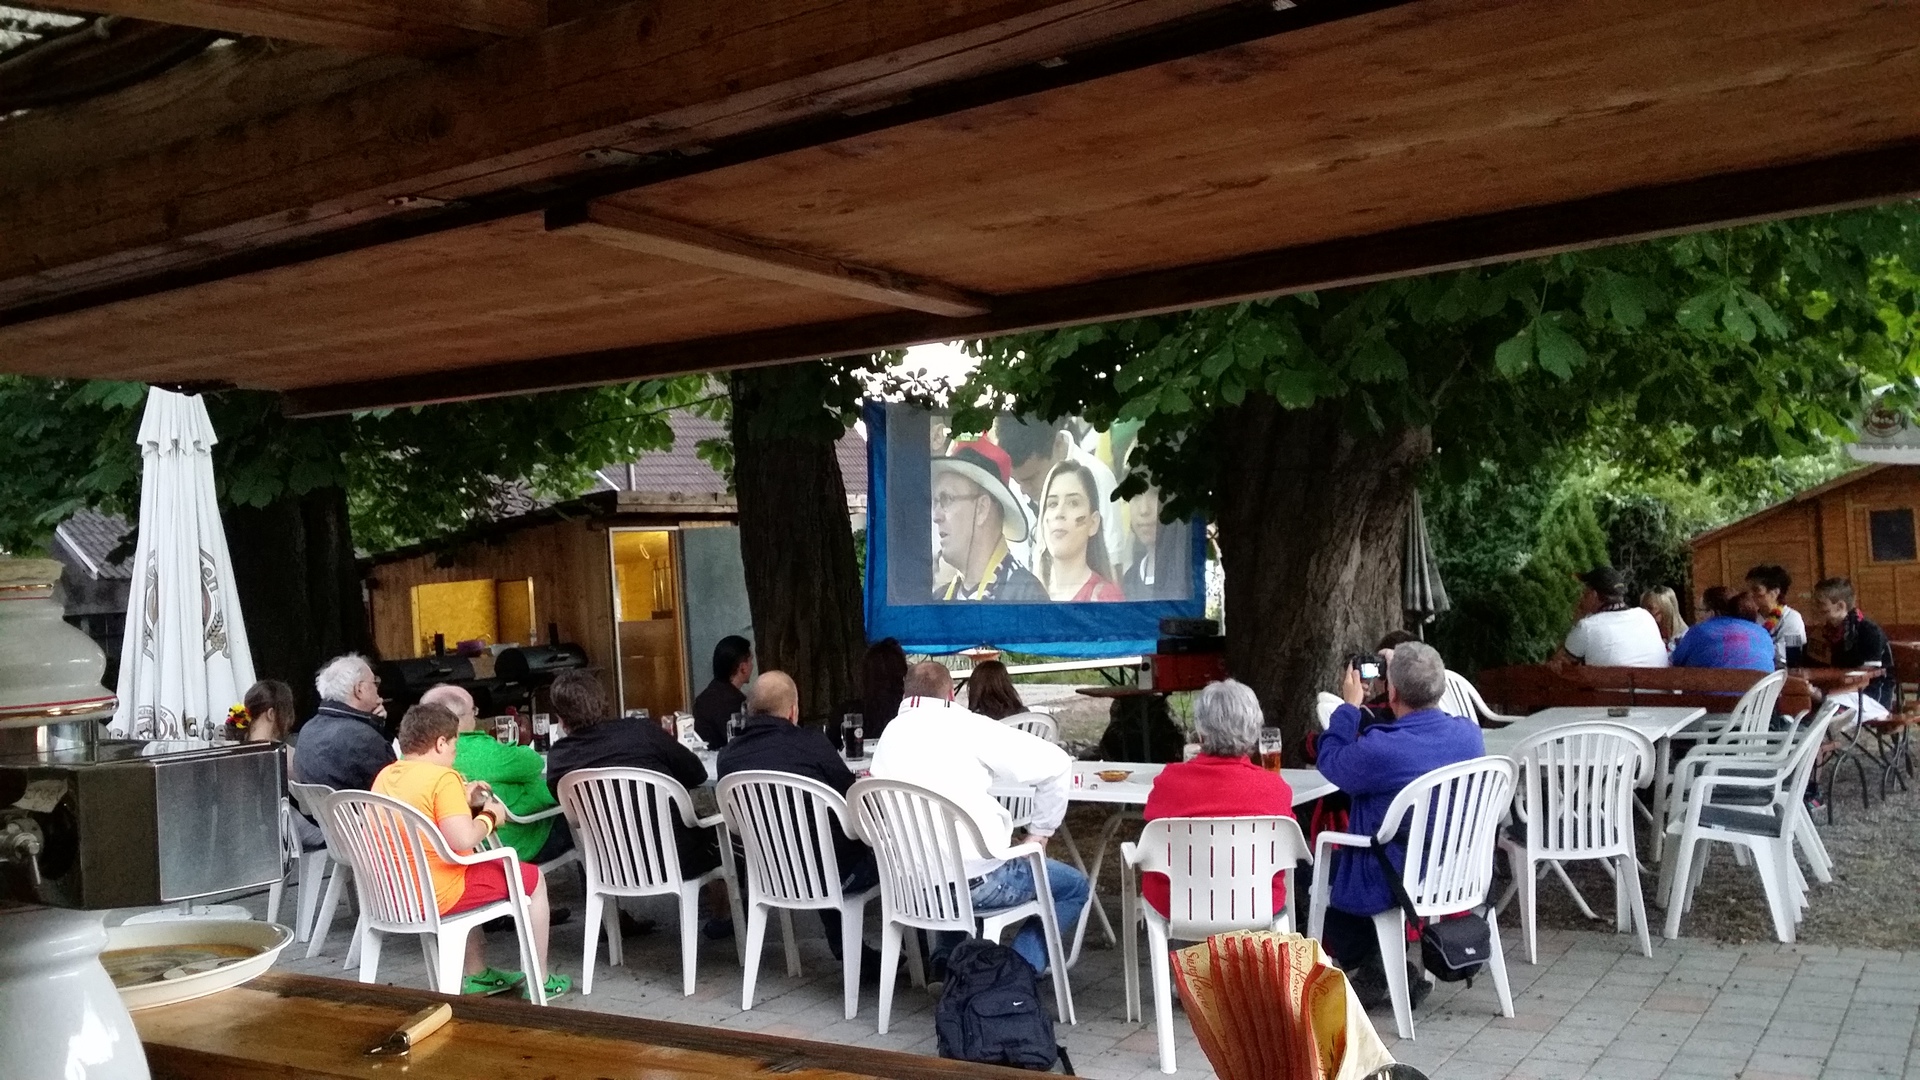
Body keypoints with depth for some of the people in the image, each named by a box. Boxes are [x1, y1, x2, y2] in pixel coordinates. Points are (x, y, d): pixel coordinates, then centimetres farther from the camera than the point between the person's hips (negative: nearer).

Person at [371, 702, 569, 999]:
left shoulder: (385, 776, 6)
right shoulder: (442, 777, -19)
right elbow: (463, 839, -29)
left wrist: (461, 801, 16)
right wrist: (490, 816, -10)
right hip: (436, 897, -8)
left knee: (472, 870, 37)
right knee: (532, 878, 10)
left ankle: (477, 974, 37)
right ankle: (540, 980, 18)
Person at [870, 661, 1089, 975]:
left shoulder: (889, 734, 6)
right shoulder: (966, 726, -8)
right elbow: (1055, 762, -10)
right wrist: (1038, 834, 1)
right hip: (976, 880, -6)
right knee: (1074, 885, 16)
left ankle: (948, 958, 28)